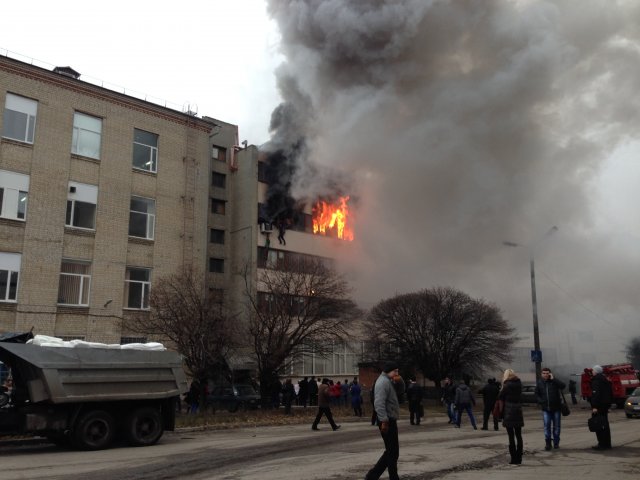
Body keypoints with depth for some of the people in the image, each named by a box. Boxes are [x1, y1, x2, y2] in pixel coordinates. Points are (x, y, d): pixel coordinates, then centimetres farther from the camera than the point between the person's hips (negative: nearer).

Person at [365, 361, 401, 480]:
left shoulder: (388, 381, 17)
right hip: (387, 421, -10)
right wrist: (384, 420, -26)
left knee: (392, 451, 15)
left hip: (390, 420, 10)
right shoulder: (383, 382, -16)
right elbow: (379, 403, -25)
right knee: (392, 452, -4)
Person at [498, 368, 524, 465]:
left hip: (509, 413, -6)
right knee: (519, 436, 11)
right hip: (518, 412, 6)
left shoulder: (507, 385, -12)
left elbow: (500, 397, -7)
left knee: (511, 436, 0)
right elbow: (519, 395, 13)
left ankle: (514, 459, 1)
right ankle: (519, 458, 15)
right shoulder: (519, 384, 6)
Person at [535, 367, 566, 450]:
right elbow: (537, 394, 11)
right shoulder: (539, 382, 3)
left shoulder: (554, 381, -4)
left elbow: (563, 386, -22)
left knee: (556, 426, 9)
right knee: (546, 426, -5)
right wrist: (541, 402, -4)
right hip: (545, 409, 1)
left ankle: (556, 443, 21)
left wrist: (553, 379, -21)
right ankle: (547, 443, 4)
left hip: (556, 408, -1)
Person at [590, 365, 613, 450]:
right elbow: (610, 393, 21)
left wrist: (594, 406, -24)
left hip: (599, 406, -10)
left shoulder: (596, 380, -14)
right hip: (605, 405, 10)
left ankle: (602, 444, -7)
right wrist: (609, 403, 24)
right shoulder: (605, 379, 15)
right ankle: (607, 444, 22)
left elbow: (595, 394, -23)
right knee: (605, 424, 16)